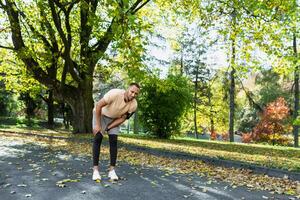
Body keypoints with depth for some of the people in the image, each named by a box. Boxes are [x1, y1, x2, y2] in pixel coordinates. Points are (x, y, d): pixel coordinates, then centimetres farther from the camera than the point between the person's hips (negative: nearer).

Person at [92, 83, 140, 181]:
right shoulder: (115, 93, -36)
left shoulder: (133, 105, -23)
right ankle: (95, 170, -9)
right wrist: (97, 125, -26)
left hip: (114, 119, 3)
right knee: (98, 138, -13)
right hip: (100, 114, -3)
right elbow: (98, 105, -28)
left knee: (113, 141, -8)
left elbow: (122, 119, -14)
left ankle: (112, 170, -2)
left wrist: (107, 128, -20)